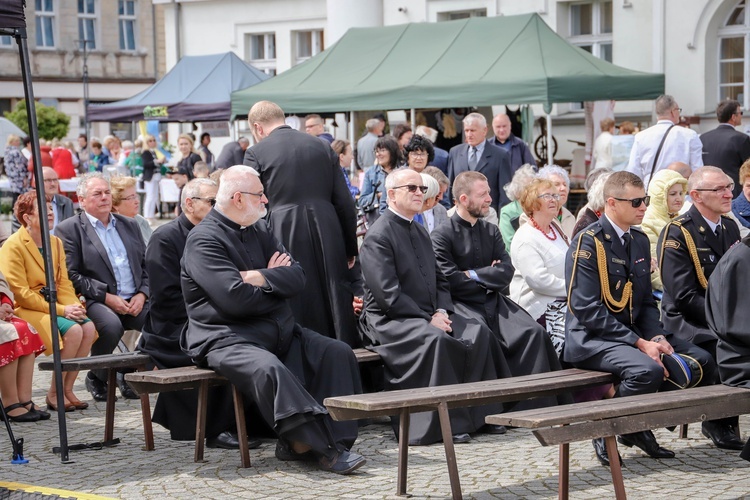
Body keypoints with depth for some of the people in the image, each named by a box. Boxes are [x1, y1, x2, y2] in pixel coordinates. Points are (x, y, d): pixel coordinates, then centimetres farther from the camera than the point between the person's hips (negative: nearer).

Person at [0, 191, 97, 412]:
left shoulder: (56, 243, 12)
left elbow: (63, 284, 10)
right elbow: (21, 293, -17)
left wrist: (74, 306, -12)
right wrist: (61, 310, -21)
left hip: (53, 306, 7)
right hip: (25, 310, -7)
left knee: (88, 326, -20)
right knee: (72, 330, -28)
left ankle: (67, 389, -10)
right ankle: (54, 393, -15)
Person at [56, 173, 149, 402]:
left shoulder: (129, 225, 21)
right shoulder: (69, 229, 3)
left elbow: (146, 265, 18)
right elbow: (71, 275, -6)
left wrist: (142, 294, -2)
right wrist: (106, 297, -15)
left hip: (134, 301, 5)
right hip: (96, 302, -5)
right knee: (111, 325, -37)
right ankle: (97, 378, -7)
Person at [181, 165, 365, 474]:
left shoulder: (260, 230, 16)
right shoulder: (204, 240, -8)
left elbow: (297, 278, 6)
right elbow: (236, 299, -20)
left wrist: (260, 278, -14)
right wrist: (275, 282, -2)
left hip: (279, 332, 8)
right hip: (225, 339, -8)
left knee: (337, 353, -9)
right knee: (268, 368, -37)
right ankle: (321, 447, -35)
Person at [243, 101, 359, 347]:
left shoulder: (256, 153, 0)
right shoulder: (322, 147, 11)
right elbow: (345, 204, 10)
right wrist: (350, 250, 16)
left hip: (285, 237, -3)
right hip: (327, 237, 3)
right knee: (337, 309, 10)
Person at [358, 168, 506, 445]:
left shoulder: (420, 232, 18)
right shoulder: (378, 236, -10)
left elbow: (439, 279, 20)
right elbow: (387, 294, -18)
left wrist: (442, 311, -2)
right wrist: (428, 319, -18)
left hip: (428, 315, 8)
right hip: (390, 320, -8)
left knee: (479, 333, -13)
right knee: (435, 339, -35)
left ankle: (480, 415, -8)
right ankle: (446, 423, -27)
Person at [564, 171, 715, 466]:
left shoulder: (640, 241, 12)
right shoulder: (588, 243, -13)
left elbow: (646, 301, 15)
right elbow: (588, 310, -19)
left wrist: (657, 337, -6)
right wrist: (640, 343, -23)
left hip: (634, 331, 8)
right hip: (592, 339, -8)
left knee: (702, 362, -5)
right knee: (649, 371, -34)